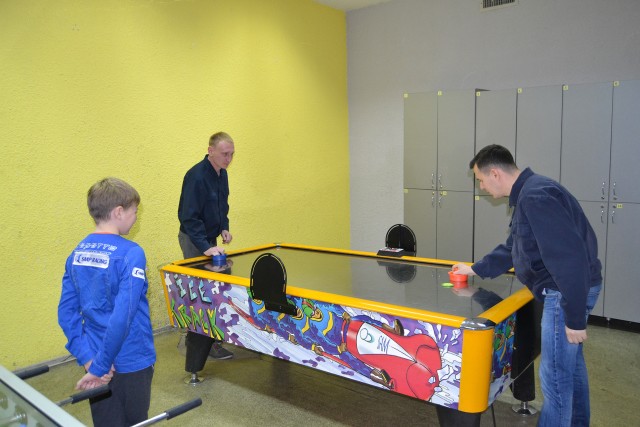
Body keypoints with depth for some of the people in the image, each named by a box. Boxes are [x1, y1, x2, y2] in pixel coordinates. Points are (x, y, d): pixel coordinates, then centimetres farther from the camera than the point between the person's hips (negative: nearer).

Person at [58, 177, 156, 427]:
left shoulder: (77, 254, 0)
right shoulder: (130, 254, -20)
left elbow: (66, 313, -1)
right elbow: (123, 316, -27)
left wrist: (88, 358, -4)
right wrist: (98, 367, -18)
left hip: (96, 360, 6)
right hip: (131, 364, -5)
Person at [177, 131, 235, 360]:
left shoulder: (222, 174, 4)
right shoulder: (196, 176, -23)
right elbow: (189, 217, -25)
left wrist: (224, 227, 3)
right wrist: (205, 246, -30)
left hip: (209, 237, 8)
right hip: (193, 239, -8)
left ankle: (194, 336, 27)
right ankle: (207, 342, 6)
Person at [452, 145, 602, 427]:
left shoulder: (536, 197, -22)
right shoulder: (527, 194, 11)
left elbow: (570, 258, -27)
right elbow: (512, 249, 23)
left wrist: (575, 318, -23)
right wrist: (476, 269, 26)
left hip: (568, 293, -11)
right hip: (564, 289, 11)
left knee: (555, 377, 0)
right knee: (571, 362, 24)